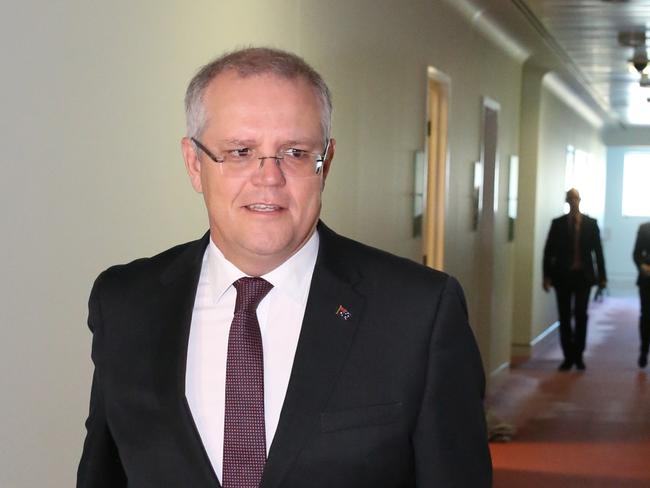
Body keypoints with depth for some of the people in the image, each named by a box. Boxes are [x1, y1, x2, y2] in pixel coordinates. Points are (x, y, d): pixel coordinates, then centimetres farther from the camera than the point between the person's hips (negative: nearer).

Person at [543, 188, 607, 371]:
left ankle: (578, 355, 7)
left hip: (583, 275, -1)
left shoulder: (591, 223, 4)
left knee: (581, 316, -3)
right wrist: (547, 275, -3)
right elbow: (549, 251, 4)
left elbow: (598, 251, 3)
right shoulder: (558, 223, 4)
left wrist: (602, 276, 0)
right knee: (564, 317, 3)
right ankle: (568, 356, 9)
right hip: (562, 276, 1)